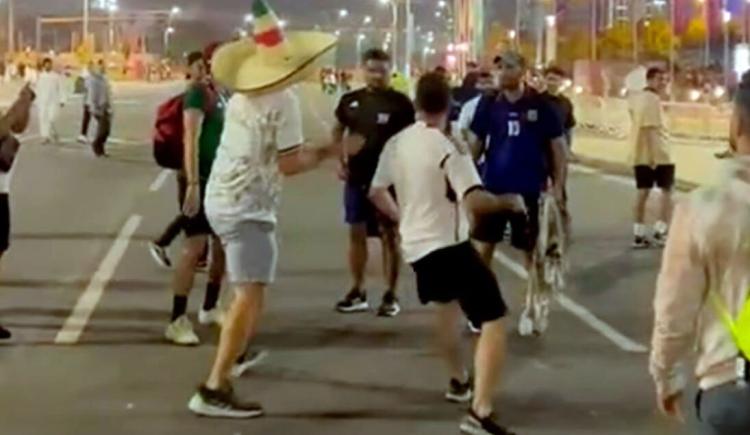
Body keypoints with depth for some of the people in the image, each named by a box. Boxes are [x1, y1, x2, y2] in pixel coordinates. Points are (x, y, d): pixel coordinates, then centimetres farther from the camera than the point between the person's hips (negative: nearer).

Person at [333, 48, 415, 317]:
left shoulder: (400, 103, -7)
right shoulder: (350, 101, 4)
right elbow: (338, 130, 17)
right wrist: (340, 161, 5)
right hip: (357, 178, 4)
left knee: (389, 235, 2)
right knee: (356, 233, 10)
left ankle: (390, 296, 9)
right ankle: (358, 292, 20)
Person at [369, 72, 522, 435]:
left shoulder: (396, 143, 4)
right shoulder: (449, 148, -17)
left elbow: (377, 193, 15)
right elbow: (474, 200, -27)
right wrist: (508, 202, -10)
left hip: (416, 246, 8)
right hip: (449, 246, -8)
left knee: (448, 306, 34)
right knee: (493, 322, -10)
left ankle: (458, 381, 50)